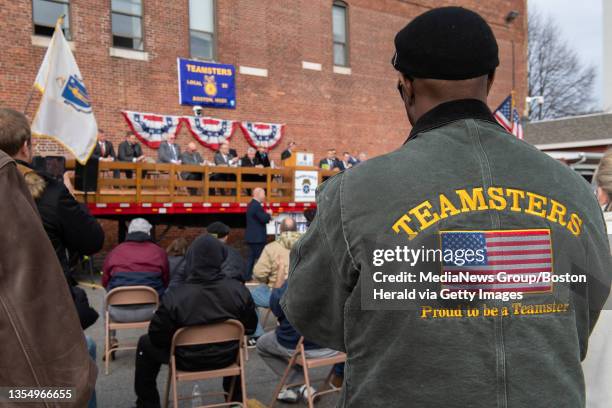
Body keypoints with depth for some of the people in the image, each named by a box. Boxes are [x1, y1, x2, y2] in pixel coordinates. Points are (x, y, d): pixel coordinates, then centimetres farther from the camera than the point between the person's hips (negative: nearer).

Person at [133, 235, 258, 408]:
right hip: (228, 357, 3)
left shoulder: (174, 296, -25)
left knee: (145, 344, 23)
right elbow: (250, 327, -4)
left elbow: (158, 337, -15)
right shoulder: (239, 289, -17)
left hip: (187, 360, -2)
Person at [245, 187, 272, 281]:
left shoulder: (251, 204, 14)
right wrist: (269, 214, -4)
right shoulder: (257, 205, -19)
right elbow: (264, 219, -22)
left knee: (252, 257, 14)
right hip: (257, 237, -10)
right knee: (259, 258, -4)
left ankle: (248, 276, 17)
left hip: (251, 236, 10)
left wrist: (266, 215, 7)